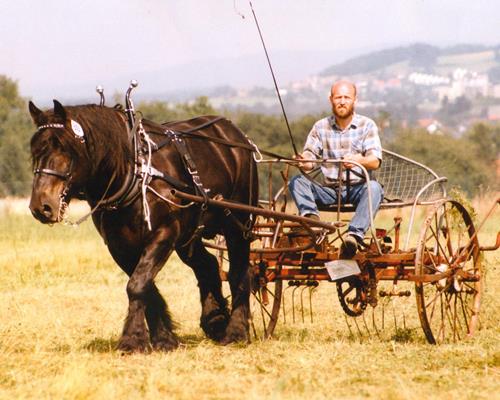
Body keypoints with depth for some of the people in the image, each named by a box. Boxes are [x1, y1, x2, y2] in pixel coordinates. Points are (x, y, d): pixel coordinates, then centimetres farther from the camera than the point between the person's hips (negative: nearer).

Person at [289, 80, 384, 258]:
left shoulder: (367, 125, 4)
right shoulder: (320, 127, 10)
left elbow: (375, 161, -8)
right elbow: (310, 156, 3)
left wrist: (358, 160, -32)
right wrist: (304, 162, -23)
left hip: (357, 189, -2)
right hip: (329, 189, 2)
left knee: (374, 188, -35)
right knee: (297, 181, -20)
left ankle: (354, 235, -50)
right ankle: (312, 218, -45)